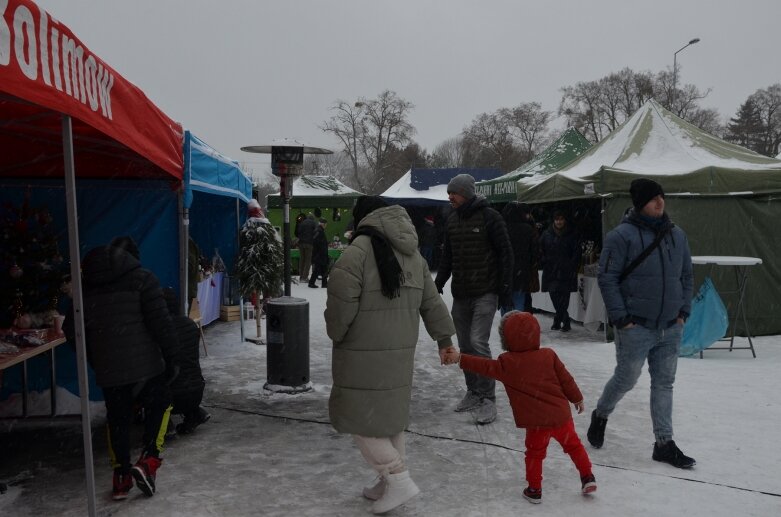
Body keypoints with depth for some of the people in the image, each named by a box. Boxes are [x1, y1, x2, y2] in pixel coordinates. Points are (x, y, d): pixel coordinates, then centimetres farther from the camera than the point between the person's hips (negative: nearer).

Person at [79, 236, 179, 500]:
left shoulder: (87, 283, 13)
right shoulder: (141, 277, -5)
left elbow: (79, 329, 17)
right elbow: (160, 322, -11)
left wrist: (94, 363, 24)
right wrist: (171, 355, -5)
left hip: (106, 367, 4)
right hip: (144, 362, -4)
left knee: (117, 419, 14)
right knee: (159, 405, 14)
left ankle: (121, 477, 18)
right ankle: (149, 459, -1)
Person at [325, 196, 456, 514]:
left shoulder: (357, 252, -16)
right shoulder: (413, 255, 9)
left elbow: (341, 305, -17)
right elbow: (431, 302, 13)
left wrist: (336, 334, 2)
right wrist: (444, 338, 22)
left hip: (364, 355, -8)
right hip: (401, 352, 8)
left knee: (359, 418, 5)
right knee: (389, 415, 18)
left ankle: (399, 480, 5)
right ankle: (389, 482, 28)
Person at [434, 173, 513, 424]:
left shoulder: (489, 217, -9)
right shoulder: (452, 219, 9)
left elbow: (505, 253, -8)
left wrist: (505, 289, -11)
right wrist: (439, 283, 11)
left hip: (485, 293, -6)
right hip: (460, 294, 6)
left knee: (478, 342, -13)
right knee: (465, 346, 10)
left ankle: (488, 399, -2)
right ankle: (473, 392, 24)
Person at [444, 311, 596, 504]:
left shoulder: (507, 363, -9)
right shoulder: (548, 355, -1)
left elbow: (486, 367, -4)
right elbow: (566, 379, 4)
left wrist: (460, 358, 3)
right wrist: (577, 398, 18)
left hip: (537, 422, -2)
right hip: (561, 415, 3)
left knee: (535, 453, 15)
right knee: (573, 444, 23)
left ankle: (534, 489, 20)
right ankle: (588, 477, 27)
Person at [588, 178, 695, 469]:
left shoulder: (676, 235, 9)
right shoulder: (623, 235, -11)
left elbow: (686, 276, 17)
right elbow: (607, 277, -12)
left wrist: (683, 311, 8)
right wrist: (621, 318, -14)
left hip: (670, 328, 6)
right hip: (635, 327, -6)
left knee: (664, 383, 10)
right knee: (626, 379, 5)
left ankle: (664, 443, 19)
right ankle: (600, 415, 32)